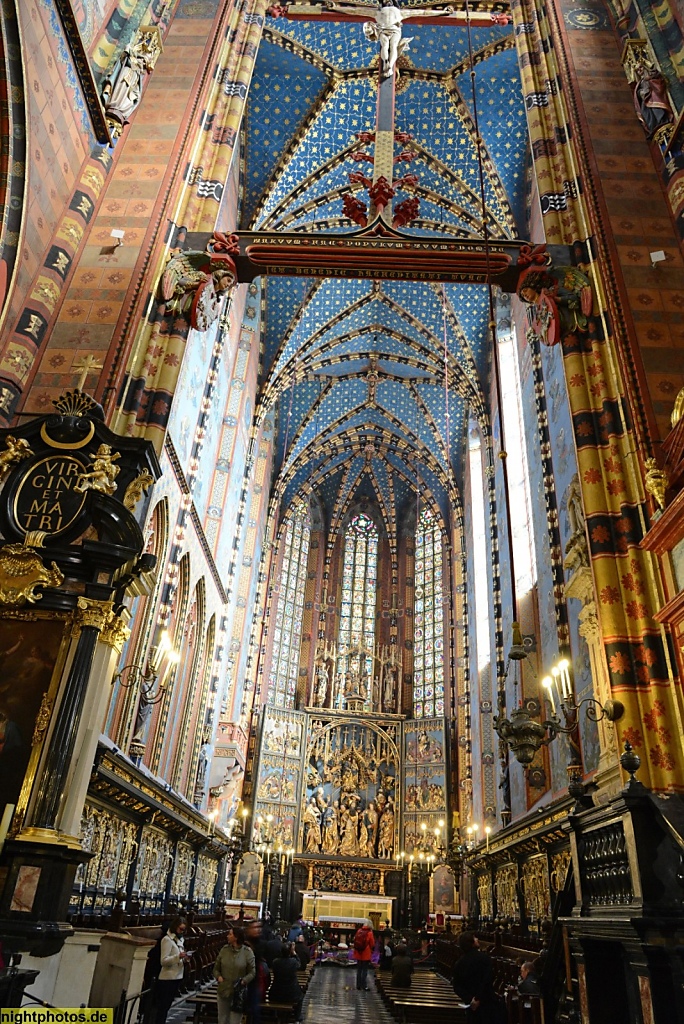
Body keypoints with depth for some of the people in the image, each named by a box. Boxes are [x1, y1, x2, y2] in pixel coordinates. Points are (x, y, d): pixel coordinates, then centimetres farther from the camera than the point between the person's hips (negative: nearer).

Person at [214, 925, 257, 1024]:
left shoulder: (247, 952, -11)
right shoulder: (224, 949, -2)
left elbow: (252, 972, -6)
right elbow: (216, 968, 7)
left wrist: (243, 981, -22)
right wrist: (218, 976, -12)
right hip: (223, 991, 3)